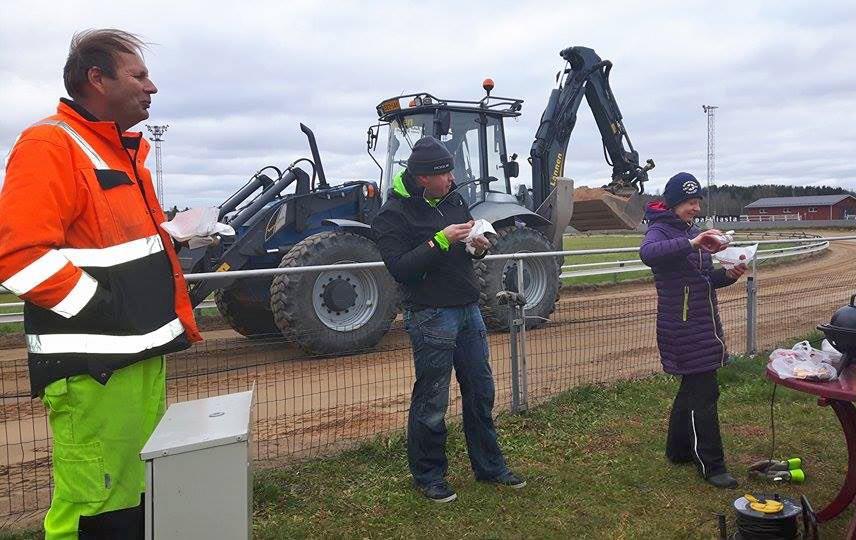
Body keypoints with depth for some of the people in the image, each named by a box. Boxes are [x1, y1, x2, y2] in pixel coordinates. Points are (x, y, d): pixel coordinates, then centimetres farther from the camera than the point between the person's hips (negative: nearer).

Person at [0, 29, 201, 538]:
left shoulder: (125, 152, 17)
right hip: (92, 369, -9)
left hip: (144, 357, 10)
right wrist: (99, 306, -19)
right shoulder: (50, 146, -13)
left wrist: (176, 318, 16)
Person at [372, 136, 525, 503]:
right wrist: (441, 240, -26)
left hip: (468, 309, 7)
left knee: (480, 391, 15)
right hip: (431, 316, -7)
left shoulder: (453, 200, 10)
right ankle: (428, 476, 21)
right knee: (431, 402, 2)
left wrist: (478, 246, -2)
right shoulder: (394, 214, -11)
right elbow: (399, 268, -21)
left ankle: (489, 466, 30)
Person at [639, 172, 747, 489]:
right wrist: (691, 244, -44)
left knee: (693, 388, 17)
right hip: (682, 327, -9)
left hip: (703, 323, 9)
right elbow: (648, 253, -37)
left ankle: (678, 450, 31)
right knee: (704, 394, -5)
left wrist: (729, 275, -1)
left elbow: (705, 279, 18)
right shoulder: (661, 230, -11)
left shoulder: (692, 232, 15)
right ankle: (711, 466, 4)